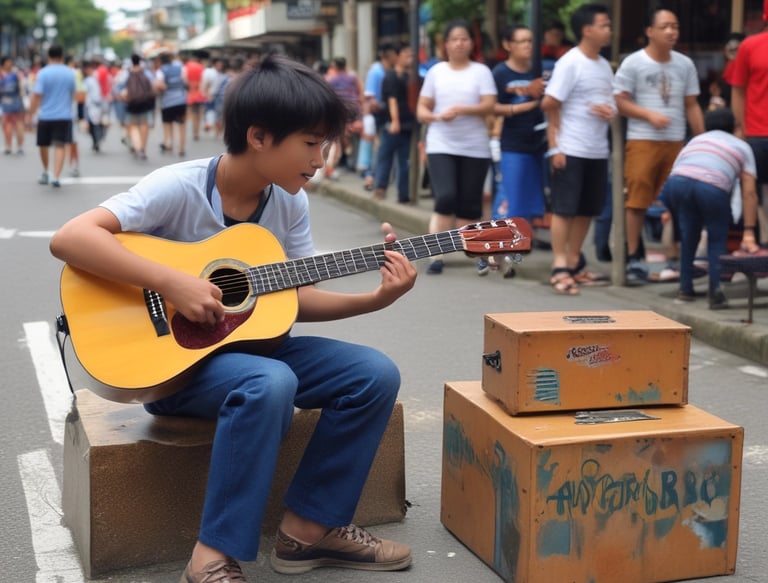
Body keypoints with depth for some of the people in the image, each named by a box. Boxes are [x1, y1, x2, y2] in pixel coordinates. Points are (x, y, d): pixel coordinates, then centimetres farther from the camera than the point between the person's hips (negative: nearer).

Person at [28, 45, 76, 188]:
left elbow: (36, 96, -13)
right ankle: (56, 176, -16)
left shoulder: (43, 73, -7)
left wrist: (31, 113, -7)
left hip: (46, 116, -1)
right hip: (64, 116, 1)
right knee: (60, 146, -2)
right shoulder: (70, 73, 3)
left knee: (44, 145, 17)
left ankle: (45, 172, 33)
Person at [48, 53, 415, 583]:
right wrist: (173, 283, -32)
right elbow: (69, 239, -27)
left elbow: (297, 298, 5)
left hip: (251, 342, 7)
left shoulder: (290, 202, 0)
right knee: (271, 382, -37)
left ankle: (311, 526, -1)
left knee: (376, 373, -11)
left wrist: (376, 299, -10)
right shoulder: (180, 188, -19)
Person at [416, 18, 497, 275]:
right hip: (441, 146, 0)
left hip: (475, 148, 0)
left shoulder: (481, 71, 4)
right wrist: (436, 116, -13)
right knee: (445, 198, -14)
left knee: (469, 206, 3)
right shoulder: (436, 71, 9)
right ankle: (436, 255, -7)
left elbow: (489, 106, -6)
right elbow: (421, 109, 9)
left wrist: (461, 110, -20)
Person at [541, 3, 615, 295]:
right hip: (571, 150, -7)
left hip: (598, 151, 7)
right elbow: (551, 104, -13)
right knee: (564, 209, -5)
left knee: (586, 210, 10)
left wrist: (609, 110, -4)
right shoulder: (570, 63, -9)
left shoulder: (604, 65, 13)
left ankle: (574, 263, 20)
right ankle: (559, 268, -2)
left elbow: (612, 102, 21)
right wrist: (555, 147, -15)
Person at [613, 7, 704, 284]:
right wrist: (649, 115, -15)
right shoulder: (633, 63, -2)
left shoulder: (685, 64, 10)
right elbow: (620, 101, -3)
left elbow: (692, 106, 13)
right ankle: (633, 257, 3)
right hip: (642, 141, -4)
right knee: (637, 199, -5)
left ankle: (674, 256, 15)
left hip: (676, 143, 4)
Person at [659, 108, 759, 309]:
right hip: (712, 187, -2)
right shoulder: (742, 146, 31)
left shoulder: (695, 140, 38)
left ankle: (685, 289, 24)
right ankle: (716, 292, 2)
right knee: (717, 239, 18)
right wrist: (749, 234, 18)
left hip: (676, 183, 2)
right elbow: (749, 193, 21)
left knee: (688, 235, 25)